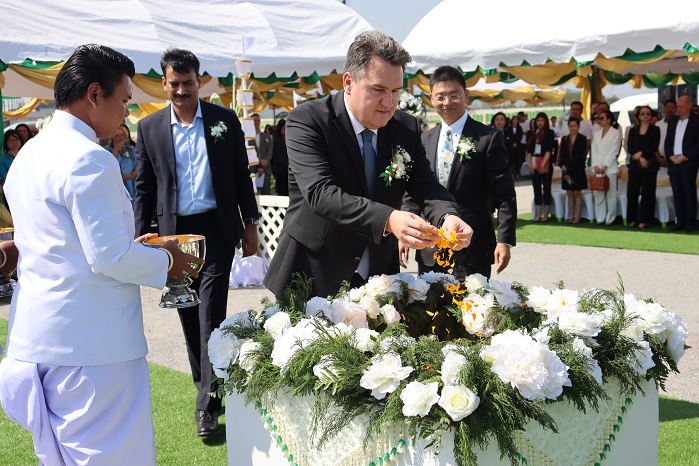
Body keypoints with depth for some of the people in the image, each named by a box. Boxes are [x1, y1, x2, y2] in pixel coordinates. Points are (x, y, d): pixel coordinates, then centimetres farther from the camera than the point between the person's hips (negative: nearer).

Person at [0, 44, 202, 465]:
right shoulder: (90, 161, -18)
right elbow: (110, 257, -21)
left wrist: (130, 245, 17)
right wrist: (166, 261, -4)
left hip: (34, 338, 10)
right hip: (90, 346, -9)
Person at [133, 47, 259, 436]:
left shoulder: (225, 120, 2)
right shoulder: (150, 128, 4)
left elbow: (241, 175, 5)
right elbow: (145, 188, 8)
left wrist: (251, 224, 3)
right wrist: (140, 238, 4)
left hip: (216, 228, -2)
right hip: (175, 231, 2)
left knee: (210, 312, -8)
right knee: (188, 314, 10)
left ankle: (208, 404, -5)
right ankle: (207, 386, 26)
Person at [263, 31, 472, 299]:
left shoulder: (406, 128, 2)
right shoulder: (306, 121, -15)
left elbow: (425, 185, -2)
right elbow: (320, 193, -27)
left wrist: (448, 216, -27)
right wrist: (388, 219, -41)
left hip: (377, 278, 4)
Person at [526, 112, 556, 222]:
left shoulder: (549, 133, 0)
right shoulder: (532, 134, 13)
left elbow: (549, 150, -9)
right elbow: (529, 151, 9)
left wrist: (543, 164, -16)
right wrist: (530, 164, -3)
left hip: (546, 164, -4)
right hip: (534, 165, 5)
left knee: (546, 189, -1)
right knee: (537, 190, 5)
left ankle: (545, 215, 1)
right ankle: (538, 215, 7)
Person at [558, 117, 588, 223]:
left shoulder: (582, 139, -2)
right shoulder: (564, 139, 12)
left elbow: (581, 155, -9)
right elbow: (562, 155, 9)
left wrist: (568, 166, -14)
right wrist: (562, 165, -9)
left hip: (578, 170, -4)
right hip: (567, 170, 4)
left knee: (577, 193, 0)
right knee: (570, 193, 5)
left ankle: (577, 217, 3)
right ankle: (571, 216, 9)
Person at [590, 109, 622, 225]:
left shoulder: (616, 133, 1)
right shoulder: (597, 133, 17)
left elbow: (613, 151, -6)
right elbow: (594, 150, 11)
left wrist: (605, 166, -12)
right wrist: (595, 166, -3)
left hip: (610, 168, -5)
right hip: (597, 168, 5)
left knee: (610, 193, -3)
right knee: (599, 193, 3)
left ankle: (610, 218, 2)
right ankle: (600, 218, 8)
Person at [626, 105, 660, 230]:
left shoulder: (655, 130, 5)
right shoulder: (633, 130, 12)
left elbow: (654, 147, -4)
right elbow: (629, 147, 2)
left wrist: (640, 153, -10)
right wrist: (640, 158, -11)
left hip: (649, 165, -2)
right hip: (635, 165, 2)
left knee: (647, 193, -1)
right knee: (631, 192, -1)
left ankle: (643, 220, 4)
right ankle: (632, 219, 9)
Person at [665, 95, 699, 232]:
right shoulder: (672, 122, 15)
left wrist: (685, 157, -14)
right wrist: (671, 156, -3)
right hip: (673, 163, 5)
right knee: (677, 194, 6)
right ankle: (680, 221, 11)